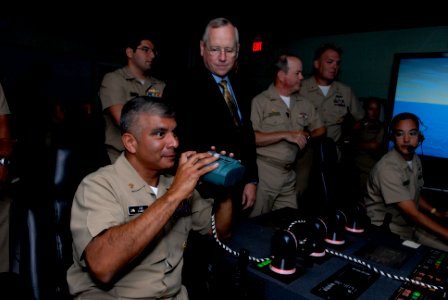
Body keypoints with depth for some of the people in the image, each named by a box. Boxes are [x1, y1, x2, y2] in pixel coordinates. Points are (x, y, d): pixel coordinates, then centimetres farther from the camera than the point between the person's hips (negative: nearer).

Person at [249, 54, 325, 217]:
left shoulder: (304, 104, 12)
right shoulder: (260, 101, -7)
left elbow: (320, 130, 18)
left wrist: (307, 135, -5)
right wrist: (285, 135, -17)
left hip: (289, 173, 5)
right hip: (263, 171, -5)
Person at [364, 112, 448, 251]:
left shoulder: (415, 159, 2)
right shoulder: (387, 168, -25)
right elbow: (413, 213, -24)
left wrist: (437, 212, 1)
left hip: (412, 224, 8)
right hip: (388, 230, -8)